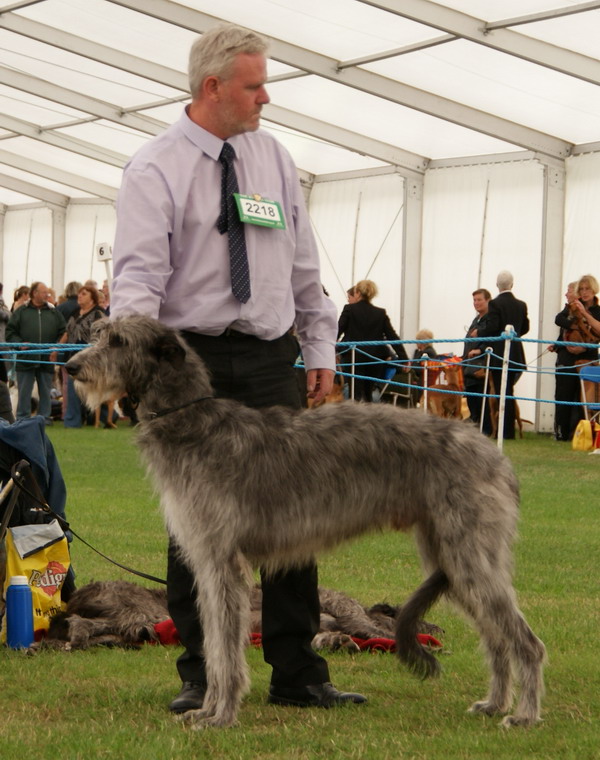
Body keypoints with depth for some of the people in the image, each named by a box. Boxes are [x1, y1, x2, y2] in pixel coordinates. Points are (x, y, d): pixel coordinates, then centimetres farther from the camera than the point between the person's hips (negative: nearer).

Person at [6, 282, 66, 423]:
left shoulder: (54, 313, 11)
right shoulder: (21, 311, 5)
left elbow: (63, 333, 10)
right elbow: (10, 332, 3)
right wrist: (19, 343, -12)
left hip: (47, 360, 2)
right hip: (26, 359, -2)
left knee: (45, 392, 7)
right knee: (24, 392, 2)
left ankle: (45, 417, 13)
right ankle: (22, 419, 8)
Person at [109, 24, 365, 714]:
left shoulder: (274, 159, 11)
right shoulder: (155, 169, -5)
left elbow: (303, 265, 15)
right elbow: (139, 270, -14)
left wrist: (320, 349, 10)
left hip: (271, 361, 4)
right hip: (192, 360, -4)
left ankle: (297, 675, 8)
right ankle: (200, 677, 10)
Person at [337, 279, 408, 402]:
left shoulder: (349, 309, -4)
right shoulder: (381, 313, 5)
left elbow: (337, 331, -5)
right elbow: (392, 336, 4)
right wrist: (403, 358, 6)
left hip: (354, 358, -4)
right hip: (374, 359, 4)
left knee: (356, 393, -3)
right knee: (368, 393, 16)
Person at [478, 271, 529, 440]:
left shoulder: (495, 304, -12)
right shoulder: (521, 305, 7)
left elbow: (492, 328, -18)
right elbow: (525, 328, 14)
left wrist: (478, 332, 1)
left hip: (499, 354, -6)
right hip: (516, 354, 6)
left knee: (502, 393, -3)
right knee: (509, 392, 13)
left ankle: (506, 431, -5)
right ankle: (509, 430, 14)